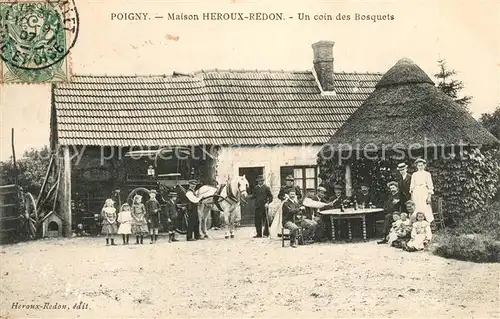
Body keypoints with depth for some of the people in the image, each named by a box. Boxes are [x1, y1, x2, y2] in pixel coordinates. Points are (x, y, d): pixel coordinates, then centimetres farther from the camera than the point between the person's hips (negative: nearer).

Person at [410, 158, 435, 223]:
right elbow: (412, 187, 14)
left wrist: (429, 197, -9)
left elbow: (430, 186, 0)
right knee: (417, 210, -3)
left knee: (426, 209, -11)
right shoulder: (414, 174, 14)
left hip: (424, 193, -3)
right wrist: (412, 198, 7)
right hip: (416, 194, 3)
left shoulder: (427, 174, 5)